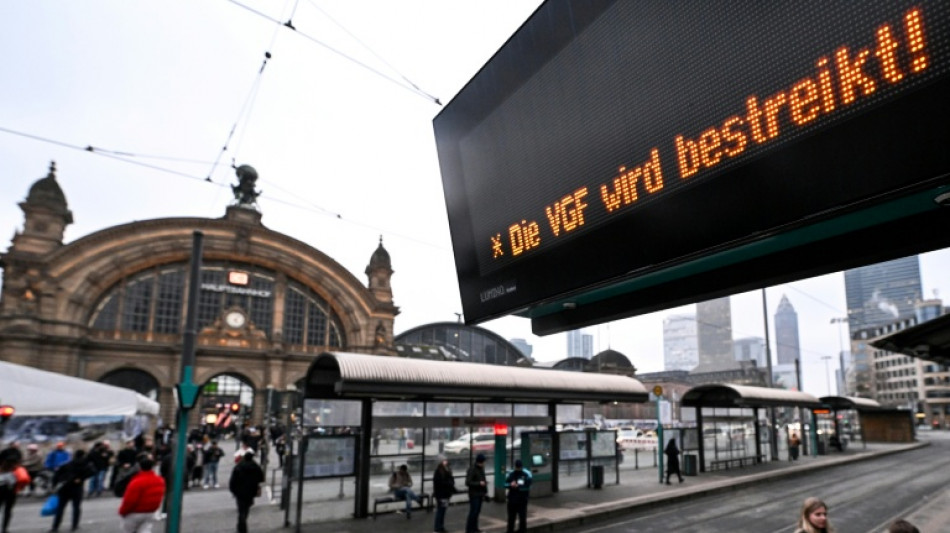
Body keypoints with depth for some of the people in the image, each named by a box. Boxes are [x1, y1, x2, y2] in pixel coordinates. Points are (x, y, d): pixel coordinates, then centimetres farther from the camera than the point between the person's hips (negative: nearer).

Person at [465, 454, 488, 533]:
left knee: (477, 512, 11)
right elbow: (468, 482, -18)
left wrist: (485, 491, 12)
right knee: (473, 512, -7)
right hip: (474, 494, -7)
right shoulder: (472, 469, -14)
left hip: (480, 494, 7)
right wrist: (479, 483, -24)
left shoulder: (481, 468, 11)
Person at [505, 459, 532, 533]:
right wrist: (510, 485, -24)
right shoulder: (510, 474, 1)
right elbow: (505, 484, -3)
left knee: (523, 518, 1)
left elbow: (528, 487, -11)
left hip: (522, 500, -2)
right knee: (511, 518, 12)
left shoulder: (527, 474, -6)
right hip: (512, 499, 2)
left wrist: (518, 486, -22)